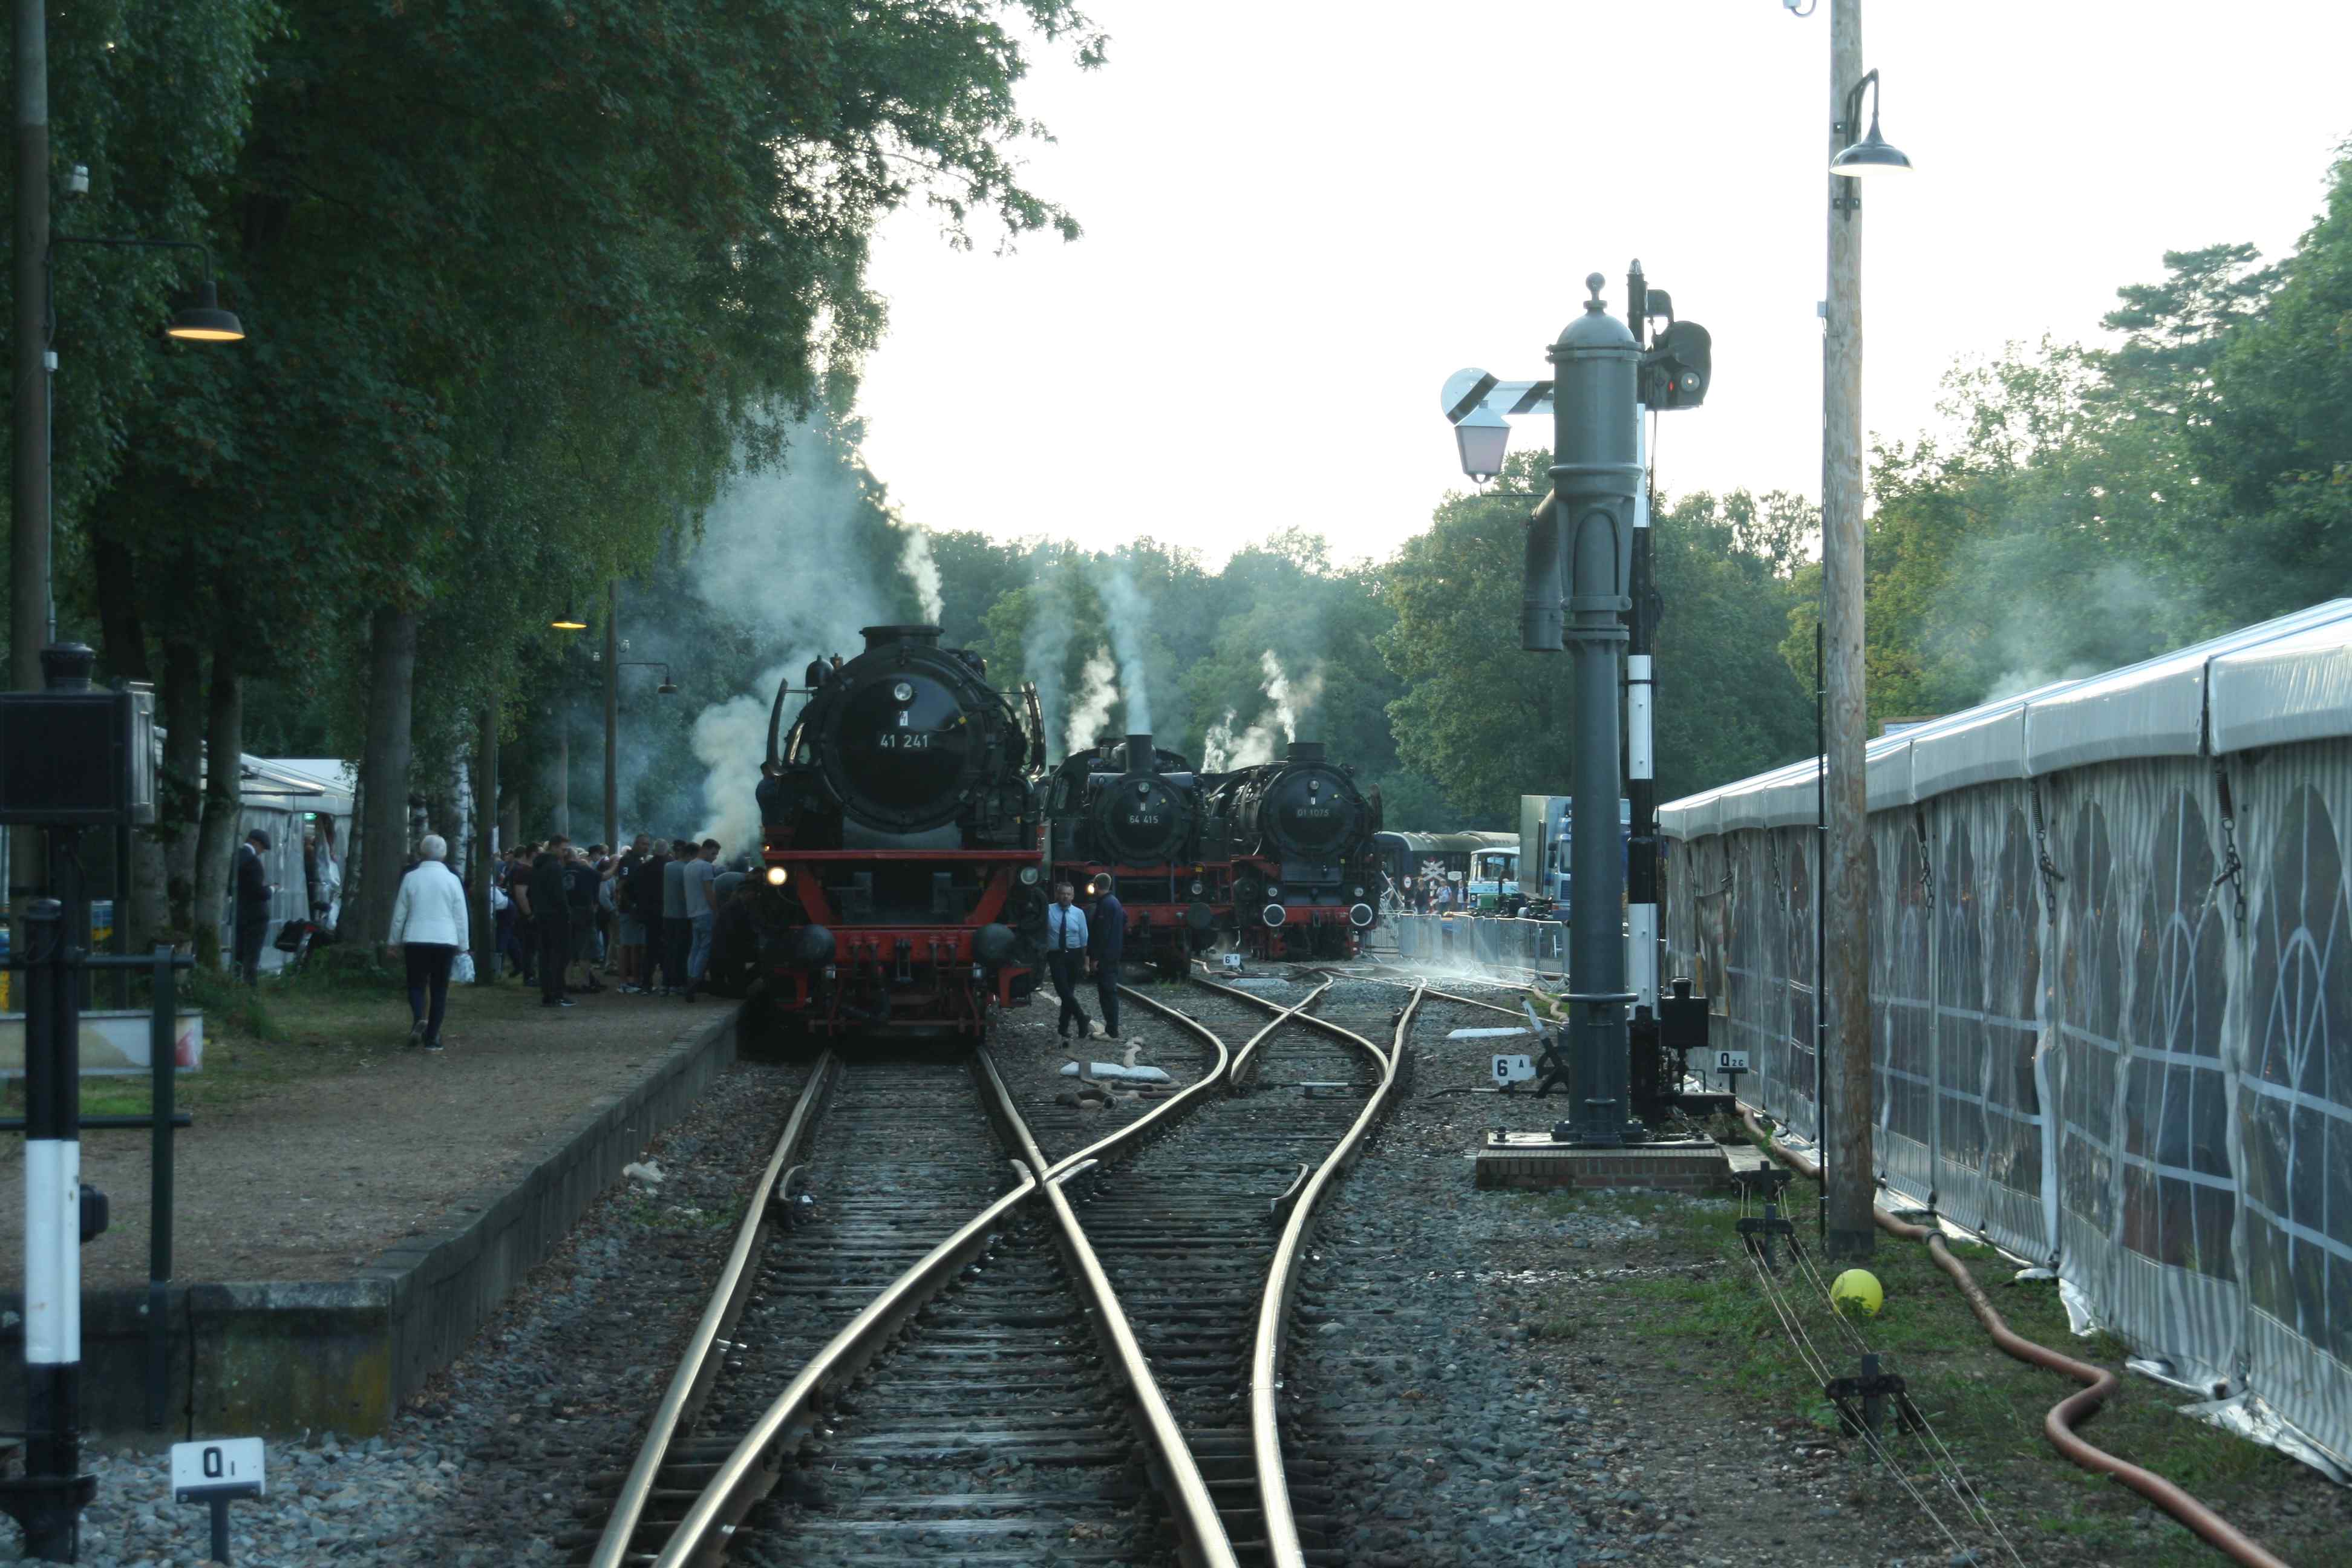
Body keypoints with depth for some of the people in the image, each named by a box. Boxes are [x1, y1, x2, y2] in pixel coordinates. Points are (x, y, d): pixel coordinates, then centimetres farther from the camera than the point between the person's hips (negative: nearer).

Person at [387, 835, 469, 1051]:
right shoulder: (452, 879, -1)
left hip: (415, 940, 0)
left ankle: (419, 1020, -19)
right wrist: (462, 946, 11)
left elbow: (399, 913, 5)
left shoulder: (411, 878, -1)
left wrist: (394, 941, 15)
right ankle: (432, 1037, 3)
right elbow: (461, 917, 2)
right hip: (445, 940, 0)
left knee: (416, 985, 9)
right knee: (439, 990, 7)